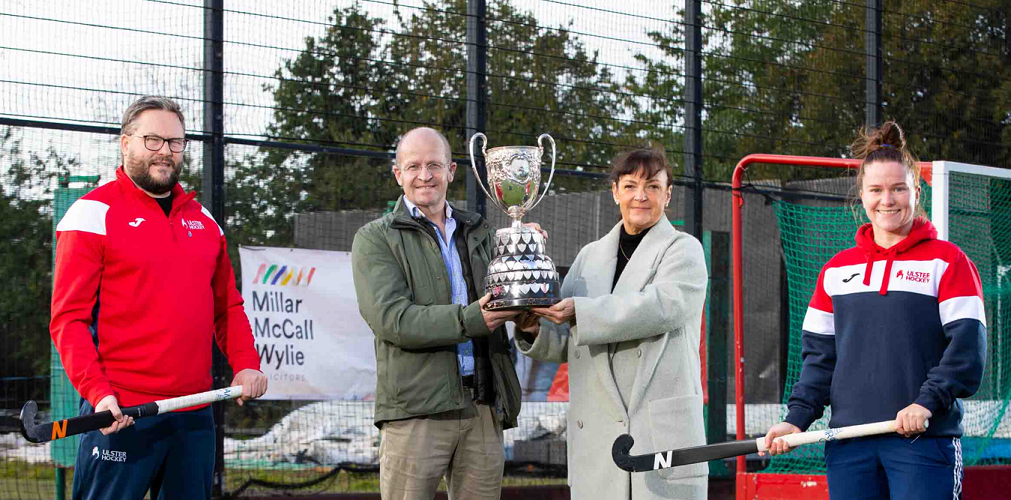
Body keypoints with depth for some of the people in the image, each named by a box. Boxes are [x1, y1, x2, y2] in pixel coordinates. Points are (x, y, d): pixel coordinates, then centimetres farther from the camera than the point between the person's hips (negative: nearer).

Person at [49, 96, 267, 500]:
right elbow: (69, 319, -7)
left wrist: (246, 364, 5)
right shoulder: (94, 214, -2)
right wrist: (98, 392, -19)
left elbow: (227, 306, 23)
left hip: (195, 416, 6)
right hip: (121, 416, -6)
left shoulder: (203, 220, 17)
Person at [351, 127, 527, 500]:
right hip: (415, 411, -5)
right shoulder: (375, 239, 4)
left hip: (482, 409, 5)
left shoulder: (479, 234, 21)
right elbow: (391, 318, -11)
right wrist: (470, 319, -21)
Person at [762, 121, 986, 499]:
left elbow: (968, 346, -6)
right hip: (849, 446, 4)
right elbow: (819, 354, 15)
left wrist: (928, 403, -18)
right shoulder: (836, 270, 14)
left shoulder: (947, 261, 1)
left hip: (925, 441, -4)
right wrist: (797, 418, 2)